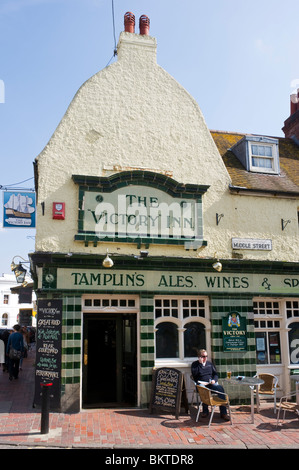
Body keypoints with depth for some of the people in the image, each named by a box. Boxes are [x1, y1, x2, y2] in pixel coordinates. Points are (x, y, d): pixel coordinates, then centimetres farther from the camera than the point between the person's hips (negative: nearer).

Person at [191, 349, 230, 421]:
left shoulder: (210, 363, 22)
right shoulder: (194, 364, 10)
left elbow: (215, 374, 21)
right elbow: (194, 374, -8)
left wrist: (214, 380, 0)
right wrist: (200, 363, -7)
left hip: (211, 383, 3)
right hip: (201, 384, -3)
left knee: (220, 388, -29)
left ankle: (223, 413, -29)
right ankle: (205, 411, -20)